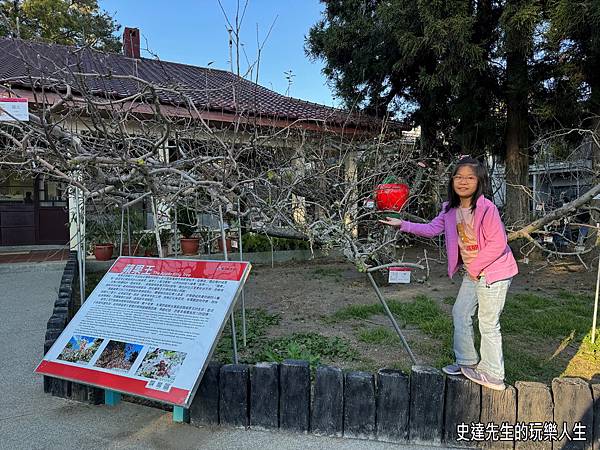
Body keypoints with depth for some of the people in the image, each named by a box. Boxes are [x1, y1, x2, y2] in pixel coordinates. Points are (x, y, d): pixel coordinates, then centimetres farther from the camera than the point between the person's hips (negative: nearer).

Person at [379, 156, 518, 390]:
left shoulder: (487, 208, -22)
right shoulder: (451, 209, 1)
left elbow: (497, 243, -22)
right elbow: (432, 228, 6)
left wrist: (475, 268, -15)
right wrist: (403, 225, -2)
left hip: (493, 271, -8)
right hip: (472, 272, 8)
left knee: (488, 324, -1)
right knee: (460, 313, 15)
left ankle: (493, 376, 15)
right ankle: (468, 362, 32)